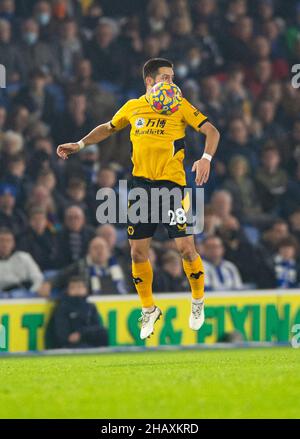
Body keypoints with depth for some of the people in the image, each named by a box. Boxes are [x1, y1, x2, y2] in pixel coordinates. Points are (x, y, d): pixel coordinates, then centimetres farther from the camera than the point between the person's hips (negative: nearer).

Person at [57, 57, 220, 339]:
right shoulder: (132, 108, 9)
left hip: (172, 183, -3)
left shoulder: (180, 106, 0)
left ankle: (198, 302, 15)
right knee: (138, 251, 3)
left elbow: (211, 131, -3)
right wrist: (79, 145, 19)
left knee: (185, 247, -10)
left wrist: (206, 158, -20)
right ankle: (148, 310, 21)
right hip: (141, 184, 3)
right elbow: (108, 128, 27)